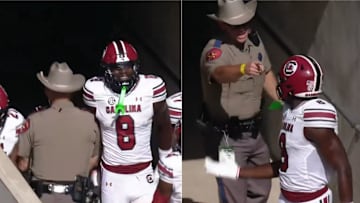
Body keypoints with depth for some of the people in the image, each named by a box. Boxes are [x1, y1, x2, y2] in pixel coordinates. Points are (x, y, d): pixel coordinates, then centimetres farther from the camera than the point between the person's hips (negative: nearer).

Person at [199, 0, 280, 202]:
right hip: (227, 138, -8)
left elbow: (267, 74, 19)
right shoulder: (215, 49, -22)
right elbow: (219, 72, -46)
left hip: (254, 132, 8)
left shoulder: (254, 39, 2)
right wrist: (244, 68, -65)